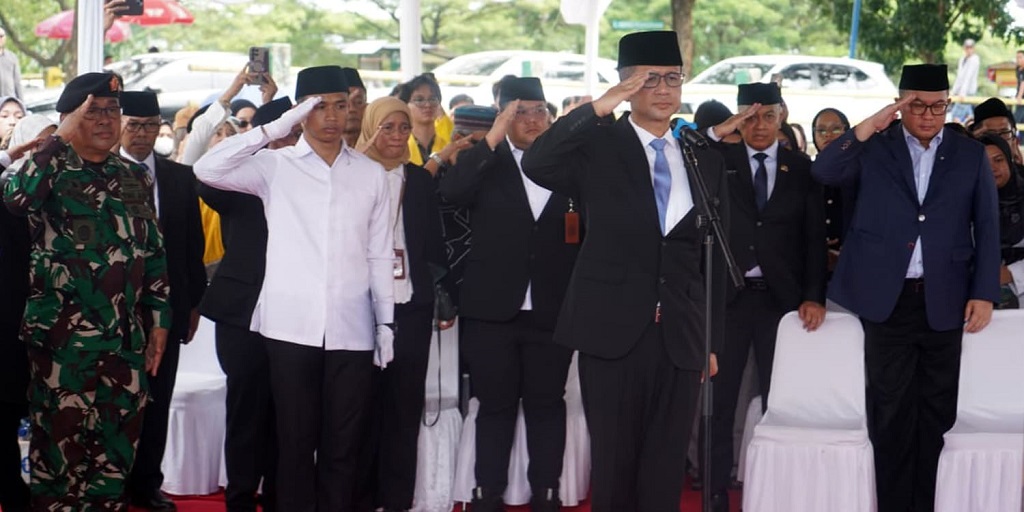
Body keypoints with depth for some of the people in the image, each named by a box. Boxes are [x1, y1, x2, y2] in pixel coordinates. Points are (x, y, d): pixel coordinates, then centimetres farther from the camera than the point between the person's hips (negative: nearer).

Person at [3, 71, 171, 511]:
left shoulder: (135, 178, 13)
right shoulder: (50, 170, -1)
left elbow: (154, 253, 15)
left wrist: (159, 321, 10)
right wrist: (61, 138, -19)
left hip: (126, 337, 4)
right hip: (64, 337, -4)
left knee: (117, 448, 8)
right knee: (60, 447, -1)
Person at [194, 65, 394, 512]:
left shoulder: (371, 173, 9)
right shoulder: (276, 165, 3)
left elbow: (379, 254, 11)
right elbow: (207, 170, -12)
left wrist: (386, 322, 6)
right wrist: (276, 128, -14)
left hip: (351, 329, 2)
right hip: (292, 327, -2)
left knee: (342, 445, 6)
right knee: (295, 442, 5)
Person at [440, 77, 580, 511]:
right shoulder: (487, 165, 2)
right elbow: (450, 192, -17)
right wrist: (493, 138, -22)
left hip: (551, 312, 1)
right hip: (492, 310, -1)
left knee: (547, 405, 9)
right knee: (495, 406, 8)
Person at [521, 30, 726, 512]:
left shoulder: (705, 160, 10)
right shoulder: (599, 145, 0)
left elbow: (716, 256, 12)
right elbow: (535, 164, -20)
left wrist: (713, 338, 10)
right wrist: (598, 107, -26)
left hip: (680, 333, 3)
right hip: (613, 327, -3)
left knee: (666, 463, 7)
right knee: (613, 457, 6)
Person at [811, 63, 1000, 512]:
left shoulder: (971, 155, 7)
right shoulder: (874, 146, 5)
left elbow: (987, 228, 6)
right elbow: (823, 172, -8)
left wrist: (984, 293, -1)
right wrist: (868, 126, -16)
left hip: (945, 301, 1)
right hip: (887, 298, -1)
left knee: (935, 409, 8)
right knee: (892, 410, 3)